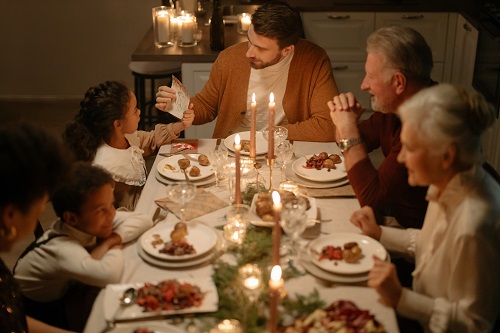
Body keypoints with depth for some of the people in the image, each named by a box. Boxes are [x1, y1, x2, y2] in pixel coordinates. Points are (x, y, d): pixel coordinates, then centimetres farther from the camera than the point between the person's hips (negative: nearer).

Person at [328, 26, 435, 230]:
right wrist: (345, 118, -8)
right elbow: (360, 144, 14)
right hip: (393, 207, 8)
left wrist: (348, 130, -23)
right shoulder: (393, 105, -3)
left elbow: (371, 199, -29)